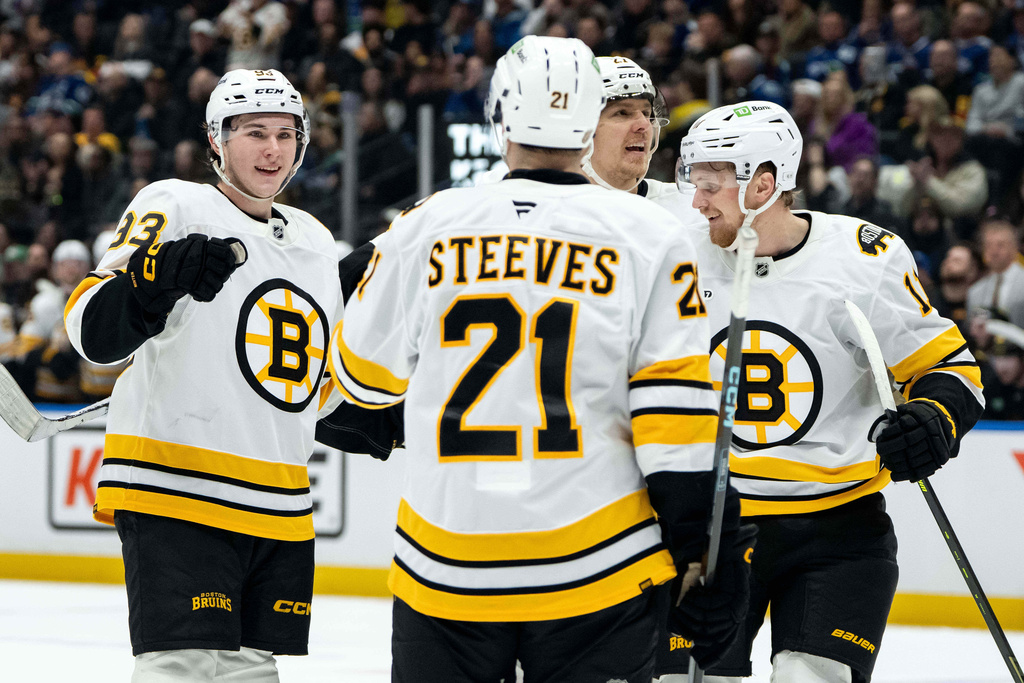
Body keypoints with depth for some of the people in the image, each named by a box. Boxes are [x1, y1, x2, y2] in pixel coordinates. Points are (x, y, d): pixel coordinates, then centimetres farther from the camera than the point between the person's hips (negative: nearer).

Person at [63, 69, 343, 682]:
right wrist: (161, 279, -34)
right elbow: (91, 327, -17)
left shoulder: (315, 241, 18)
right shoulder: (176, 208, -5)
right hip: (176, 494, -7)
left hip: (281, 511, 7)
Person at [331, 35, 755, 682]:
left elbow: (365, 374, 15)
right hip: (594, 565, -1)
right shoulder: (650, 236, -3)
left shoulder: (428, 225, 2)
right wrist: (707, 558, -4)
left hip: (445, 573, 2)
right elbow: (676, 412, -8)